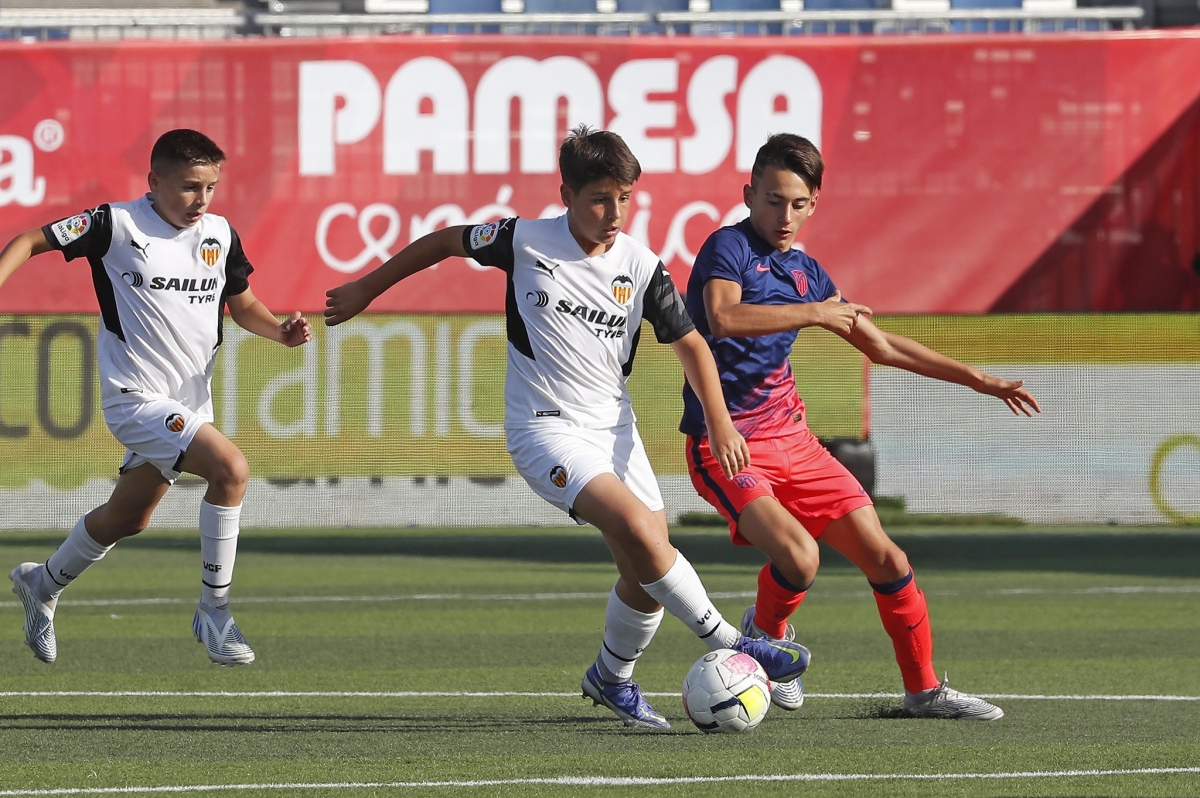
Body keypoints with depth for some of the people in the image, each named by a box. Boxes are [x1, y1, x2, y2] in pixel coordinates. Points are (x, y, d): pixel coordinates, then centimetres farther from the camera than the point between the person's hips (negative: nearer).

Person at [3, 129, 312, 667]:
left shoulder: (220, 235, 4)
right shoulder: (116, 225, -11)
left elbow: (243, 306, 16)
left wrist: (281, 331, -5)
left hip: (191, 400, 7)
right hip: (136, 395, -7)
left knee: (128, 517, 21)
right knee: (231, 467, -26)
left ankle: (43, 583, 47)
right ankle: (214, 611, -14)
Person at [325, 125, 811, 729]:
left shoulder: (642, 268, -5)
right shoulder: (524, 241, -11)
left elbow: (690, 345, 6)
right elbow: (444, 242, 6)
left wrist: (720, 424, -4)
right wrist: (366, 290, 13)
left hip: (613, 427, 5)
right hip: (545, 428, -4)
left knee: (647, 575, 2)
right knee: (638, 528, -25)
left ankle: (612, 677, 29)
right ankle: (727, 645, -15)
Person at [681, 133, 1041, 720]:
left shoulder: (806, 273, 12)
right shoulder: (728, 247, -10)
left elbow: (881, 345, 23)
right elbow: (723, 319, -32)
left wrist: (976, 379, 22)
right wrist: (814, 312, -28)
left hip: (791, 438, 7)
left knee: (885, 559, 3)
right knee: (798, 555, -27)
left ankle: (924, 689, 19)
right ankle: (764, 631, 6)